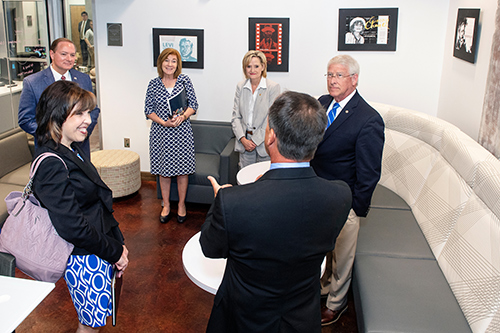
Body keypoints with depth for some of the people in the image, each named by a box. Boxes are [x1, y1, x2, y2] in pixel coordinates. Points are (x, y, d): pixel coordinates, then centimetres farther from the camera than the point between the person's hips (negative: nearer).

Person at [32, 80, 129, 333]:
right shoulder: (51, 165, -24)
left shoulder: (71, 151, 7)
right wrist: (115, 252, -14)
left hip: (102, 253, 9)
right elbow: (72, 226, -26)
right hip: (86, 259, -9)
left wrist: (118, 245, 6)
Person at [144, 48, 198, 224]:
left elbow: (193, 105, 2)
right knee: (163, 170, 9)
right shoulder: (153, 84, 1)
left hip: (182, 132, 0)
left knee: (182, 169, 5)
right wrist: (164, 122, -13)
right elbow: (148, 110, 2)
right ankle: (166, 205, 24)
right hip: (160, 133, 1)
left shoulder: (185, 80, 0)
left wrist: (183, 116, -17)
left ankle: (182, 205, 22)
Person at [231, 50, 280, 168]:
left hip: (264, 142, -3)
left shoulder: (273, 87, -5)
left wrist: (255, 141, -11)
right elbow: (235, 116, 6)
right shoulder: (240, 86, 7)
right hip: (244, 142, 3)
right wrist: (243, 139, -8)